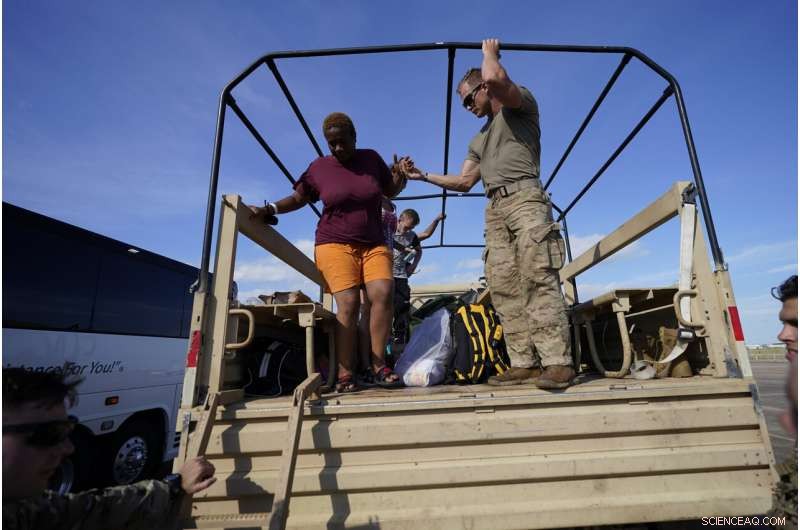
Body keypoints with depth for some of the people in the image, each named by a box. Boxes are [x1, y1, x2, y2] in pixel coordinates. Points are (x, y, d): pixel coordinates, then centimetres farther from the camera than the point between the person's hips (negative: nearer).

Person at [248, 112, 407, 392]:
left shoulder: (371, 158, 10)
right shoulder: (318, 167, 6)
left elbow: (390, 191, 20)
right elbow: (297, 198, 16)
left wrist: (401, 175, 0)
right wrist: (269, 209, 2)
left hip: (374, 245, 2)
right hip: (335, 244, -2)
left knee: (382, 295, -18)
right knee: (347, 304, -16)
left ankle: (379, 367, -11)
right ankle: (344, 375, -12)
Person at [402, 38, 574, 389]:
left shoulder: (521, 105, 12)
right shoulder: (478, 141, 33)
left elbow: (495, 78, -11)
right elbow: (464, 182, 28)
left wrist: (489, 51, 11)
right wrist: (424, 176, 21)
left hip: (525, 198, -7)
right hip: (495, 210, 7)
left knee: (538, 278, -19)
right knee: (503, 288, -5)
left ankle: (558, 362, -18)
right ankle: (524, 363, -5)